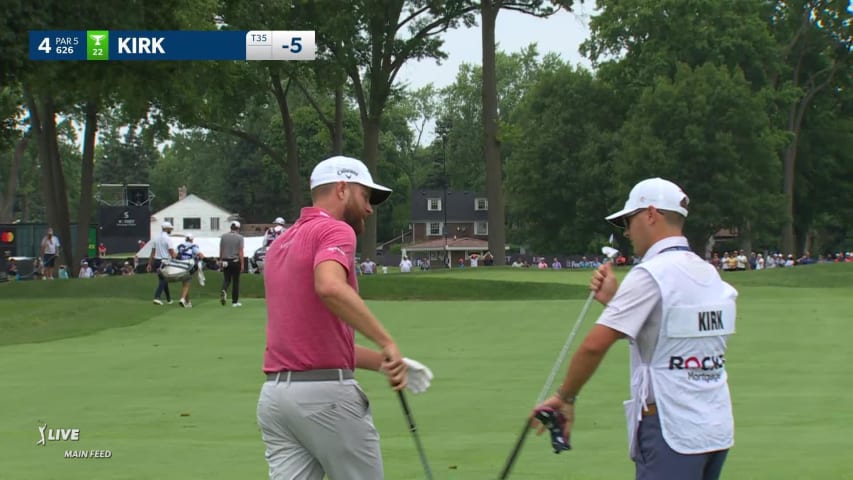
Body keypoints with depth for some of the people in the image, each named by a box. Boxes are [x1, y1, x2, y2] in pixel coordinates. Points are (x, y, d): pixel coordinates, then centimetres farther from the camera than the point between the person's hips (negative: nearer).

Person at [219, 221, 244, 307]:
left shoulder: (224, 236, 3)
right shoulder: (239, 237, -6)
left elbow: (221, 250, 7)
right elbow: (241, 251, -10)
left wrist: (220, 260, 16)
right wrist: (242, 264, -7)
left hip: (225, 261, 3)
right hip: (235, 261, -3)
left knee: (226, 279, 11)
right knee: (236, 281, 6)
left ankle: (224, 291, -21)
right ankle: (235, 301, 9)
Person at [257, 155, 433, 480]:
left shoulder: (281, 245, 21)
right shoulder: (334, 230, -7)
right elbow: (330, 287, -30)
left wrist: (381, 362, 18)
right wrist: (387, 342, -26)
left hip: (275, 392, 8)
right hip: (326, 393, -8)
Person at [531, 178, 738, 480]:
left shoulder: (652, 274, -12)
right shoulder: (709, 274, 12)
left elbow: (595, 345, -16)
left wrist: (565, 397, -5)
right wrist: (615, 299, 15)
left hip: (671, 434, -8)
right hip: (717, 430, 8)